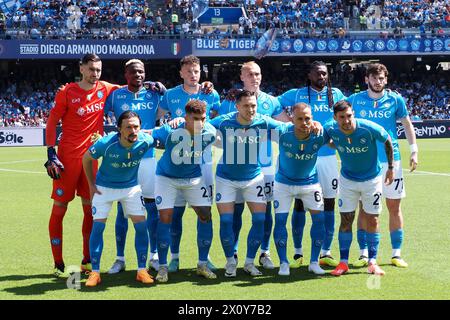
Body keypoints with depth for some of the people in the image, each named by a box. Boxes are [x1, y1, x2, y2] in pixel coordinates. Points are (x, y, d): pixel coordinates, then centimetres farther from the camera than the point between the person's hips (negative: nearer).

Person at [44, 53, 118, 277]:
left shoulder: (104, 89, 6)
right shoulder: (67, 92, -6)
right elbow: (51, 123, -4)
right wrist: (51, 155, -11)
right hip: (68, 157, -5)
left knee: (90, 208, 8)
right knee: (59, 207, -1)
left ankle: (87, 260, 18)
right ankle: (58, 264, 4)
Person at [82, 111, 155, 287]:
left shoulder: (145, 141, -24)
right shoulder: (106, 144, -30)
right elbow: (86, 158, -10)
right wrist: (91, 184, -4)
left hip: (131, 186, 2)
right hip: (104, 187, -2)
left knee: (141, 224, -7)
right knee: (98, 225, -8)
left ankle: (142, 270, 5)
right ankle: (95, 272, 2)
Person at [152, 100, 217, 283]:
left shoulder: (210, 133, -21)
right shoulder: (171, 132, -32)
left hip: (195, 178, 3)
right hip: (167, 177, -3)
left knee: (206, 216, -3)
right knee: (165, 217, -10)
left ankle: (202, 265, 11)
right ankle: (162, 267, 3)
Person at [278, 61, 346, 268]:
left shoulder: (335, 94, 9)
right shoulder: (297, 94, 3)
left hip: (328, 156, 3)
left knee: (329, 203, 5)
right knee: (300, 203, 1)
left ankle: (326, 253, 13)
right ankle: (298, 253, 10)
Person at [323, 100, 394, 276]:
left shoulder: (369, 128, -27)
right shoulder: (330, 129, -20)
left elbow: (387, 141, -8)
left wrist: (391, 167, -3)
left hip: (372, 179, -1)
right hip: (347, 180, 2)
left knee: (373, 220, 2)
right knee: (345, 220, 0)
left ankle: (372, 262, 11)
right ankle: (343, 262, 7)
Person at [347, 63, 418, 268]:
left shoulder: (395, 99, 2)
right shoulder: (355, 100, 1)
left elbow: (407, 124, 10)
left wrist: (414, 150, 3)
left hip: (391, 160, 0)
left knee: (394, 207, 3)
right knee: (364, 208, 3)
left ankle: (397, 254, 11)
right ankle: (364, 254, 10)